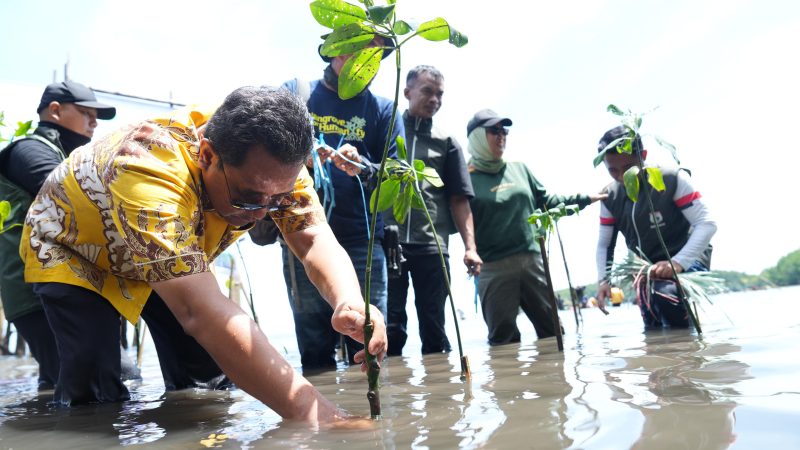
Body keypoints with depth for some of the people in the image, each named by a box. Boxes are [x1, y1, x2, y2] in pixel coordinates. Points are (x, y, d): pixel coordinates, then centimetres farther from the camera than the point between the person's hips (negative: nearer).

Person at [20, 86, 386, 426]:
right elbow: (201, 313, -53)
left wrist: (350, 303, -55)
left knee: (210, 381, -4)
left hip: (168, 255, 5)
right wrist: (310, 410, -59)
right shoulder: (148, 171, -46)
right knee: (95, 390, -19)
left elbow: (315, 238, -31)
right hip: (74, 249, -4)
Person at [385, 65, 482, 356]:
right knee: (390, 326, -1)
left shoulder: (446, 142, 16)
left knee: (433, 327, 6)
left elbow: (459, 199, 11)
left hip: (432, 246, 2)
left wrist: (470, 246, 2)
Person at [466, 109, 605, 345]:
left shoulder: (519, 169, 14)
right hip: (494, 269, -5)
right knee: (503, 340, 1)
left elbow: (546, 201, 23)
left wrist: (584, 198, 23)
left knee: (553, 331, 11)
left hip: (532, 260, 5)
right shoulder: (467, 178, -3)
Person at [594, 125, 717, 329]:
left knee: (665, 293, -35)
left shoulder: (673, 179, -19)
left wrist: (678, 262, -36)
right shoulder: (610, 197, -3)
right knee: (653, 332, 10)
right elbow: (604, 244, 4)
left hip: (687, 260, -6)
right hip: (647, 267, 6)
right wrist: (603, 280, -13)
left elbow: (706, 224, -22)